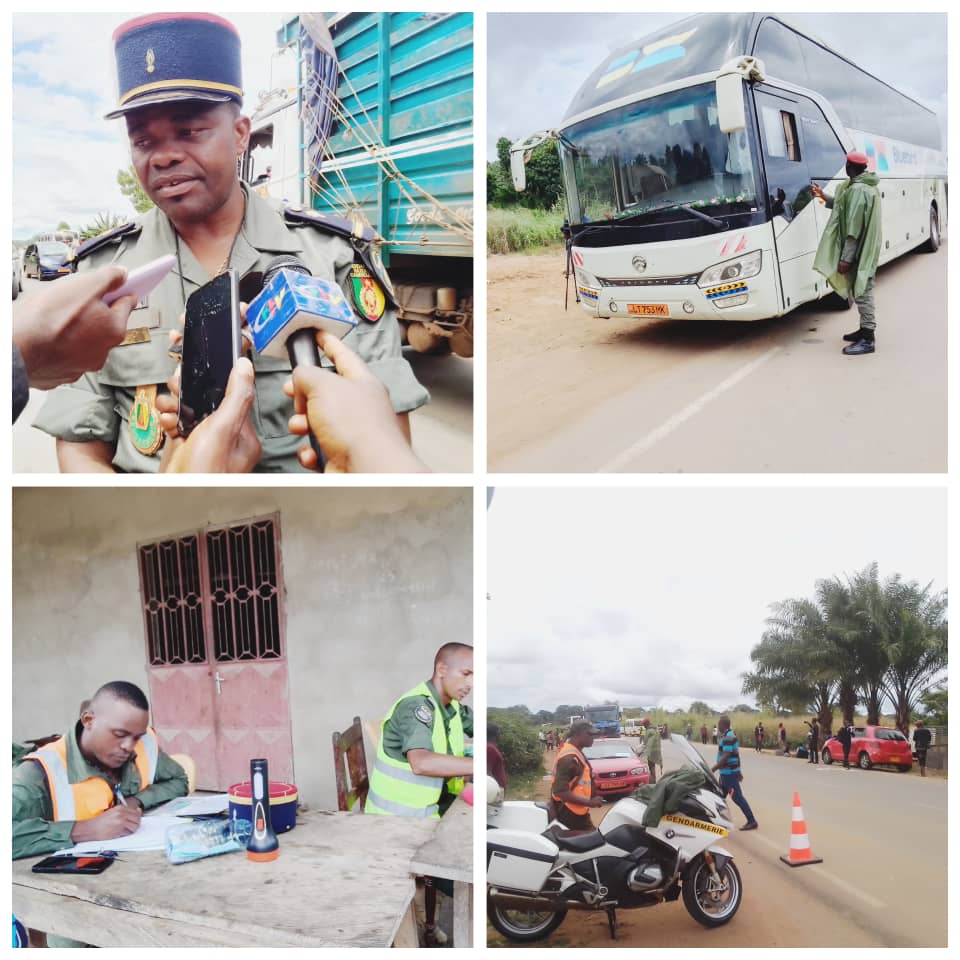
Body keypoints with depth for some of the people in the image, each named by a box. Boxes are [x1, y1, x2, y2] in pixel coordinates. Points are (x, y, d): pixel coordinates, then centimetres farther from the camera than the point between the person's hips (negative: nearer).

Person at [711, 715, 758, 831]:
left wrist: (712, 770, -23)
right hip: (726, 773, 10)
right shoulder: (729, 736, 11)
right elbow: (734, 755, 18)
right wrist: (738, 772, 23)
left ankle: (752, 822, 0)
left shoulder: (728, 737, -20)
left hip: (729, 773, -10)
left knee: (737, 797, -5)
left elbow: (725, 757, -25)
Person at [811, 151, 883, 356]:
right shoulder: (866, 186, 11)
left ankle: (868, 339, -4)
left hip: (859, 250, -10)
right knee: (861, 290, 18)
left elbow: (854, 228, -25)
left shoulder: (857, 190, -22)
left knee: (862, 292, -7)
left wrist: (845, 258, -24)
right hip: (866, 249, 10)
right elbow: (845, 207, 21)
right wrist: (824, 197, 26)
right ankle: (866, 329, 29)